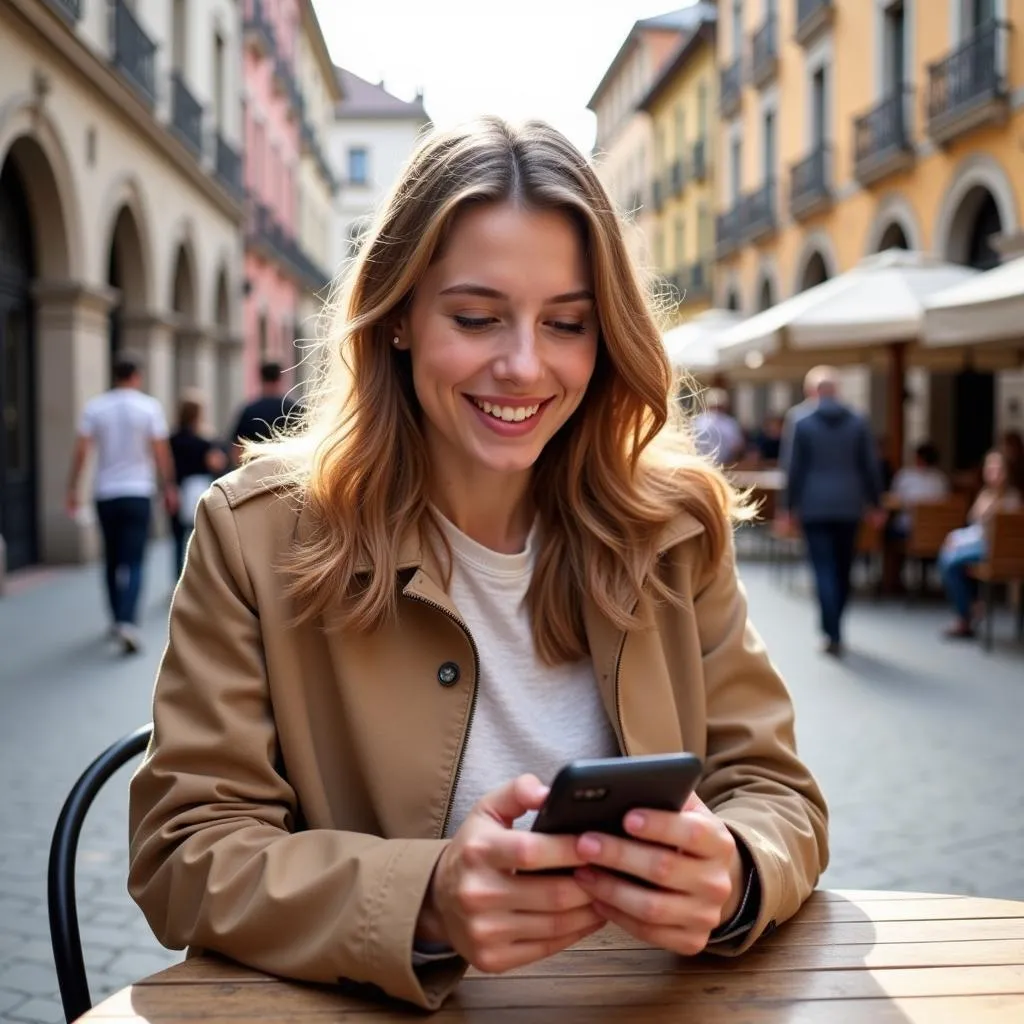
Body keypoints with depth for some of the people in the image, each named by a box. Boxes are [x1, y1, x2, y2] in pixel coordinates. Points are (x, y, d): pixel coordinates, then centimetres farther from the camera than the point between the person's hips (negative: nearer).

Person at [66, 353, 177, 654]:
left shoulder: (94, 407, 1)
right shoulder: (149, 407, -4)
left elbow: (81, 451, -2)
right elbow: (161, 452, -4)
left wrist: (72, 489, 3)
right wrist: (169, 487, 5)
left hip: (105, 493, 3)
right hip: (138, 493, -3)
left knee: (112, 560, 17)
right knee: (133, 563, -4)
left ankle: (118, 619, 26)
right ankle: (127, 622, -20)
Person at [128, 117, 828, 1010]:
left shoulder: (675, 526, -1)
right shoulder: (259, 533, -7)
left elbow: (779, 797, 0)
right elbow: (187, 852, -10)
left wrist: (729, 876, -24)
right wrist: (426, 902, -28)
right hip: (372, 1010, -1)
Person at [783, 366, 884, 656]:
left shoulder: (803, 424, -5)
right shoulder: (858, 423, 2)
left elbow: (795, 469, -3)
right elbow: (870, 466, 3)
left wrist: (791, 505, 4)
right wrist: (874, 502, 11)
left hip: (815, 507, -3)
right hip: (849, 505, 3)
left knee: (824, 570, -3)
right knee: (843, 569, 14)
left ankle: (833, 635, -11)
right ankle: (833, 627, 25)